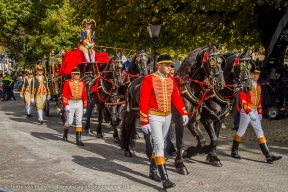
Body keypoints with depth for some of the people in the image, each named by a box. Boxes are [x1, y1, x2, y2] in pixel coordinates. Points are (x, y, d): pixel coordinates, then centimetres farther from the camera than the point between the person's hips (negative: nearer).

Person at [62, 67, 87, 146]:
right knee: (69, 121, 2)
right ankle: (65, 133, 33)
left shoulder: (82, 83, 7)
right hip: (71, 103, -3)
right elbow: (65, 94, -9)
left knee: (79, 121, 1)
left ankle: (78, 139, 4)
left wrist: (85, 107, 7)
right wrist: (66, 105, -19)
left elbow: (84, 96, 8)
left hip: (79, 104, 3)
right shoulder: (67, 82, -3)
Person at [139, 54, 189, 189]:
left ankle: (153, 171, 32)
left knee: (159, 144, 16)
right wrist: (144, 122, -18)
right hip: (154, 117, -6)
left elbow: (176, 97, 7)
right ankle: (165, 179, -13)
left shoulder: (171, 80, 6)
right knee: (159, 145, -12)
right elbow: (143, 101, -15)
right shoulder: (149, 79, -13)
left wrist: (184, 113, -4)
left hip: (167, 117, 7)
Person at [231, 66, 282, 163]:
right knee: (241, 131, 4)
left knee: (260, 132, 3)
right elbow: (242, 100, -19)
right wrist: (249, 112, -26)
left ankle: (268, 156, 1)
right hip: (246, 111, -7)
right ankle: (234, 151, 20)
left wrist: (260, 113, 16)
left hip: (255, 112, 7)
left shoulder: (258, 86, 13)